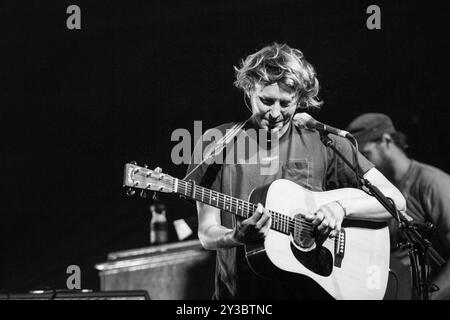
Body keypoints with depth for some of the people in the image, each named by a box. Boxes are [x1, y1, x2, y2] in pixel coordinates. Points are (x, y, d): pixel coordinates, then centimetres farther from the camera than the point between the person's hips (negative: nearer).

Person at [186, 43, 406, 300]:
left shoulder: (322, 144, 3)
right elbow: (207, 233, 1)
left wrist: (341, 207, -11)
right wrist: (239, 237, -20)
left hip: (310, 287, 1)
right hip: (239, 291, 0)